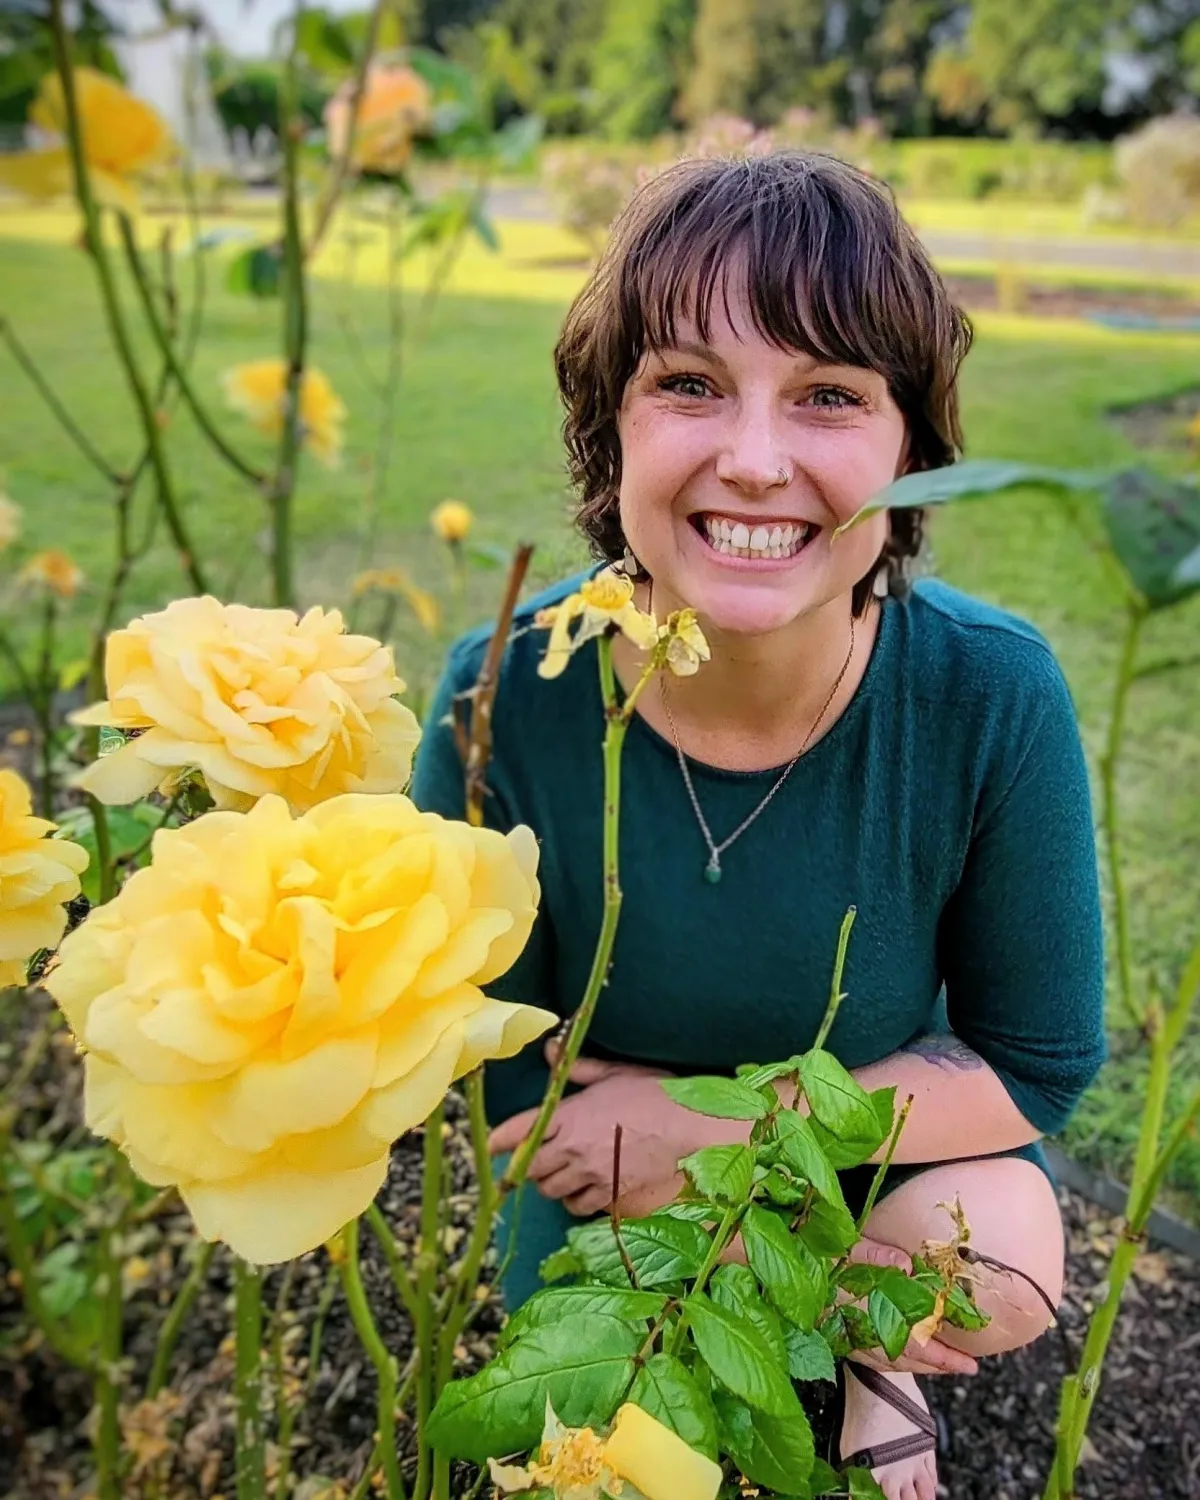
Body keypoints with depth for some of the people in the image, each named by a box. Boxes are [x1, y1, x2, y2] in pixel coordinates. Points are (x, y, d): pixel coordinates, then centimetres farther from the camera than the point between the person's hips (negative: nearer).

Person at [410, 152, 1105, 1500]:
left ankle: (871, 1349, 10)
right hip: (612, 1204, 1)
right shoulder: (504, 701, -28)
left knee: (999, 1267, -27)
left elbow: (1038, 1060, -15)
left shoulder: (995, 695, -27)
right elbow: (503, 1087, -17)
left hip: (891, 1155, 0)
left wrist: (705, 1123, -24)